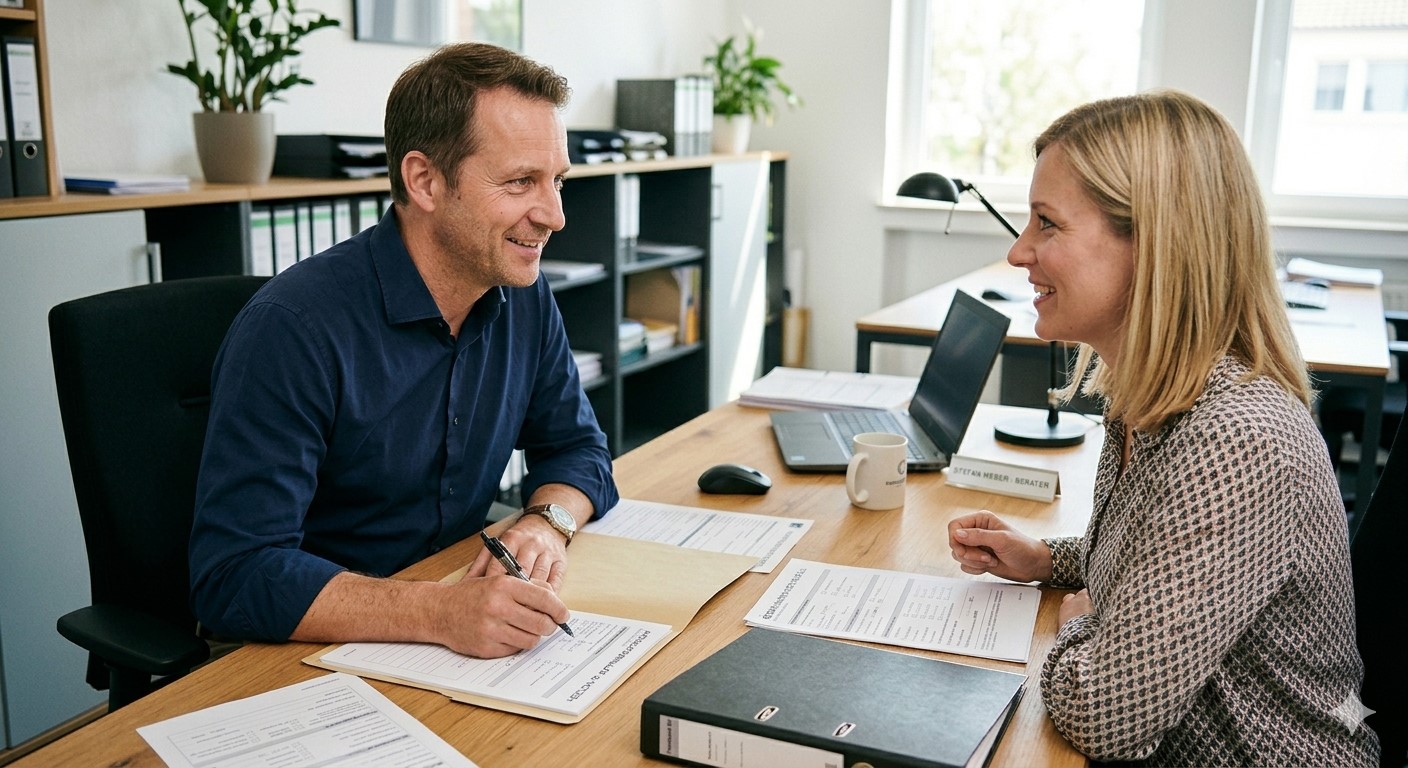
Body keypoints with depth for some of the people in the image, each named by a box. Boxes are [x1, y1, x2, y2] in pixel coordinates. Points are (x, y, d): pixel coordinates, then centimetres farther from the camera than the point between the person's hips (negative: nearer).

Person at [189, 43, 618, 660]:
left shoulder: (524, 298, -1)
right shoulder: (294, 329, -22)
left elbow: (578, 448, 10)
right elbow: (234, 578, -25)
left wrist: (546, 523, -13)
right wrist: (439, 613, -37)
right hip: (308, 659, -5)